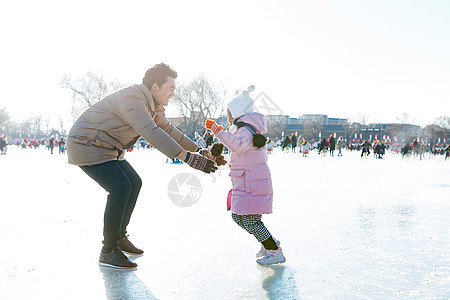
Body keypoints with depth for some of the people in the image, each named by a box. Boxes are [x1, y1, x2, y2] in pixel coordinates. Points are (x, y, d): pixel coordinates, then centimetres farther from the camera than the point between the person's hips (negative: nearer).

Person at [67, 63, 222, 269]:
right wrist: (187, 157, -44)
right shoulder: (132, 99, -26)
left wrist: (198, 150, 10)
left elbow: (168, 130, 16)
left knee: (134, 183, 11)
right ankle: (108, 252, -11)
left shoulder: (152, 105, 6)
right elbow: (152, 133, -39)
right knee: (120, 188, -20)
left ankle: (119, 238, 20)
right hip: (87, 146, -10)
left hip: (106, 149, 11)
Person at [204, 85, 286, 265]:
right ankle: (269, 242, 24)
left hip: (252, 185, -11)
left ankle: (276, 252, 5)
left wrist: (221, 133, -38)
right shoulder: (245, 130, 18)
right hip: (244, 184, 11)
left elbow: (239, 146, -37)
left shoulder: (246, 130, -16)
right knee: (237, 216, 15)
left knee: (250, 221, -6)